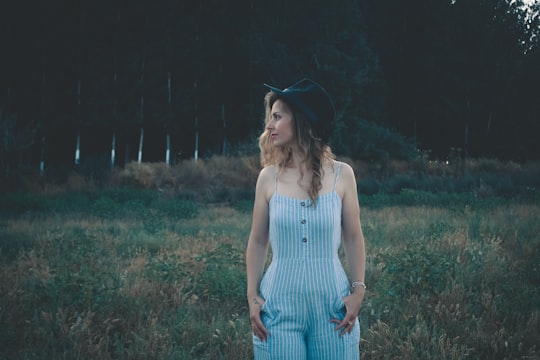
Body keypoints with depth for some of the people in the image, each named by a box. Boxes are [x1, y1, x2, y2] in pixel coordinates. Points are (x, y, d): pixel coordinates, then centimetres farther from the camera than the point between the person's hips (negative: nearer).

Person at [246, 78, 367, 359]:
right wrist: (252, 297, 1)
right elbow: (258, 242, 6)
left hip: (332, 304, 0)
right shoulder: (269, 177, -1)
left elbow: (353, 238, 5)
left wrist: (358, 291, -1)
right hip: (279, 304, 0)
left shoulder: (341, 175, -2)